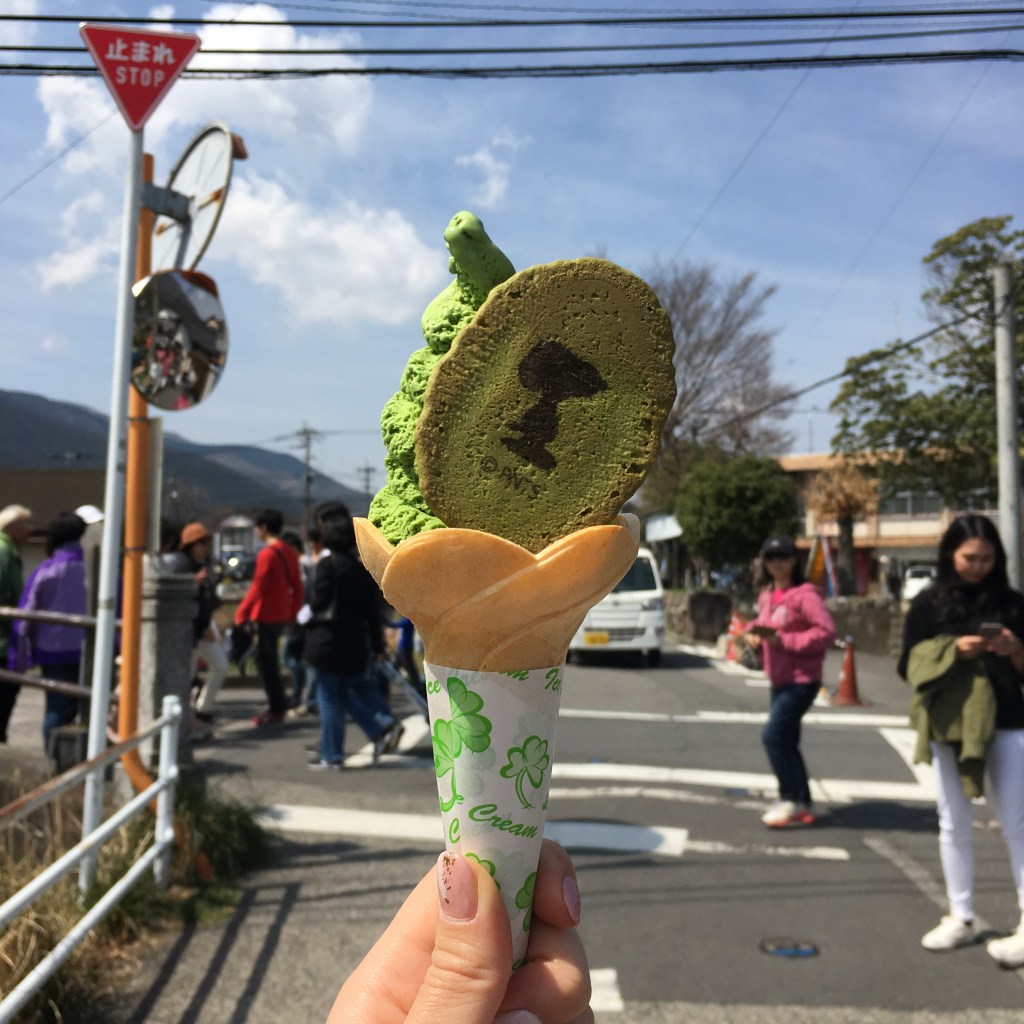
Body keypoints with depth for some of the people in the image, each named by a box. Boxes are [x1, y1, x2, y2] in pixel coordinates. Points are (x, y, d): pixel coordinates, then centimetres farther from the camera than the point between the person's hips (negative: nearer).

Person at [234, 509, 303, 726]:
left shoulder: (267, 554, -16)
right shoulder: (290, 552, 10)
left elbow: (258, 587, -18)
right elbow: (297, 585, 13)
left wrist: (241, 612, -10)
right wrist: (293, 611, 20)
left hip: (268, 614, -8)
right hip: (283, 614, 8)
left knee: (266, 660, 0)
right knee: (269, 658, 18)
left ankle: (276, 709, 4)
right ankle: (278, 703, 23)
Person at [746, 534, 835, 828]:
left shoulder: (804, 594, -14)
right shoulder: (766, 596, 9)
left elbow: (827, 630, -20)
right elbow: (760, 625, 21)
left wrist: (784, 640, -22)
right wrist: (753, 633, -2)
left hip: (801, 679, -8)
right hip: (778, 679, 8)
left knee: (773, 735, -13)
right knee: (786, 742, 13)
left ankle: (790, 799, 2)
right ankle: (804, 805, 25)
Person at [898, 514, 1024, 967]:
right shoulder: (928, 604, 2)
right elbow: (909, 665, 1)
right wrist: (952, 650, -14)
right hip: (947, 725, 1)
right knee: (954, 824, 10)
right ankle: (960, 918, 22)